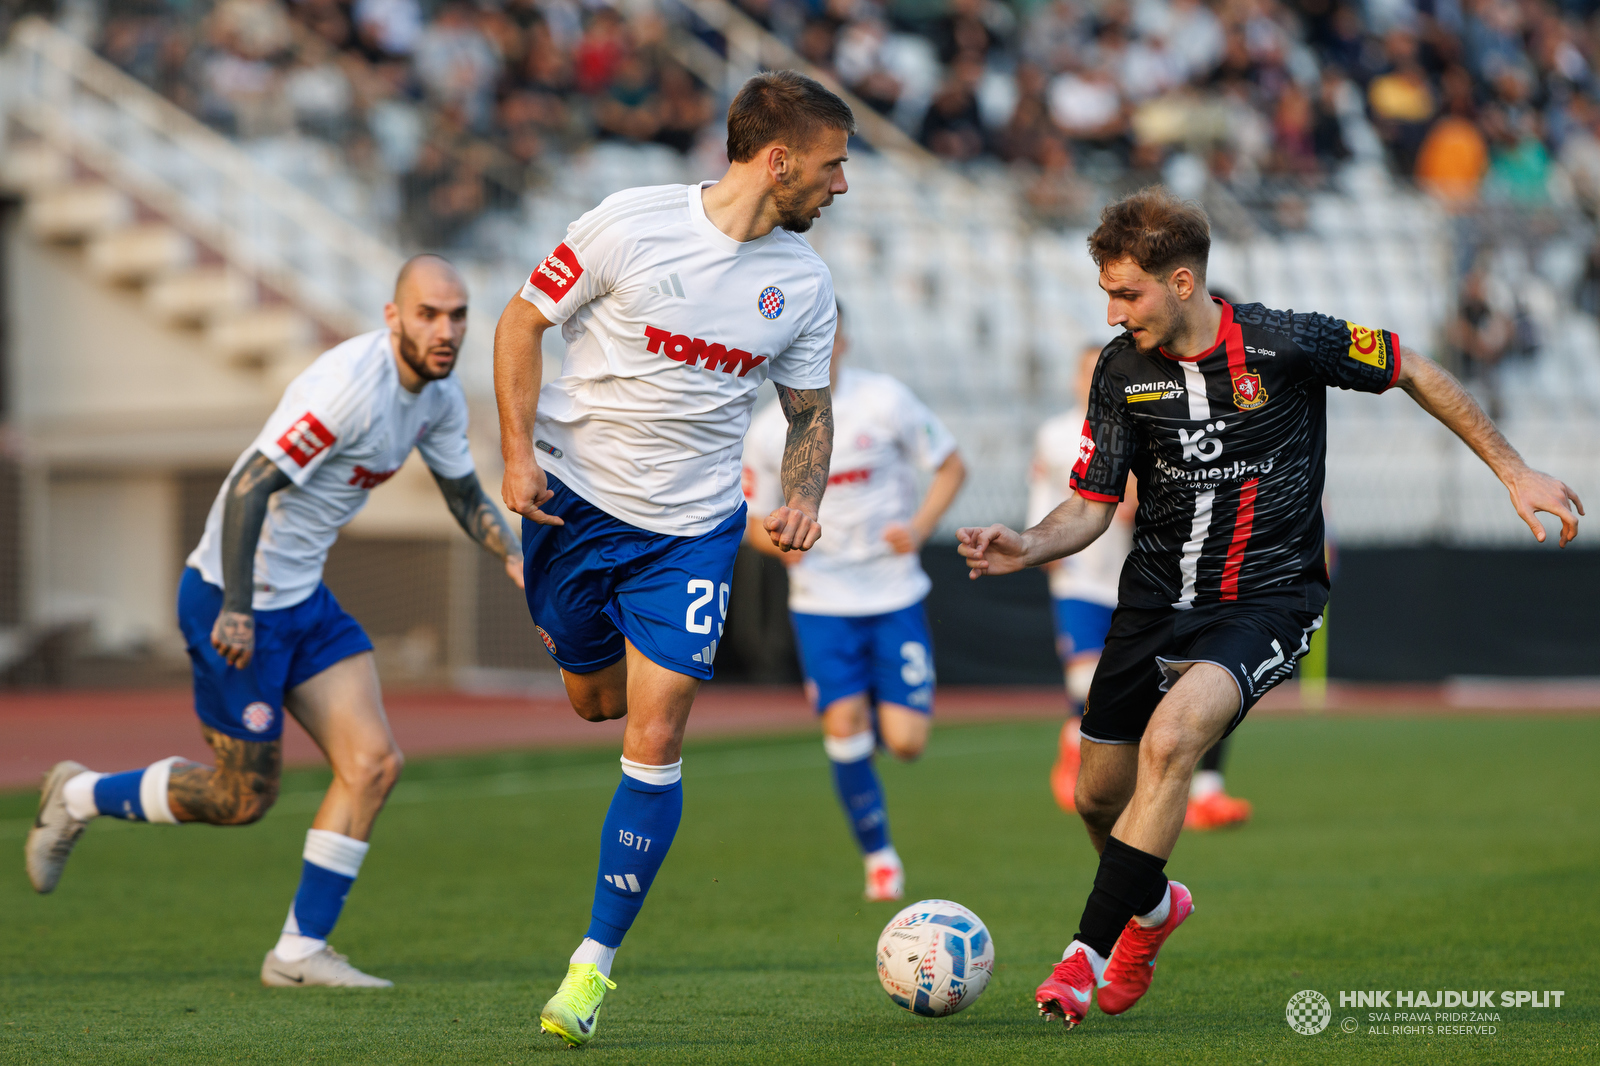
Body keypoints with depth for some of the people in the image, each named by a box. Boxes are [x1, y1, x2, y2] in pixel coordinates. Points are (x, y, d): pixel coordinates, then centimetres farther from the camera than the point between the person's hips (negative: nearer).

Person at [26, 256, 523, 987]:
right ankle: (79, 797, 23)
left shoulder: (439, 396, 3)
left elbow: (465, 495, 18)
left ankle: (300, 952, 4)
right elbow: (250, 487, -27)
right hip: (233, 597, -9)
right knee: (243, 798, 1)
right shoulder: (349, 384, -26)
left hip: (303, 597, 9)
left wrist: (515, 559, 1)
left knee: (373, 764, -3)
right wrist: (237, 608, -27)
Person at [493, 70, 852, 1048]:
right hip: (576, 494, -1)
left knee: (654, 740, -9)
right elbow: (524, 320, -4)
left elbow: (811, 409, 11)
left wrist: (804, 498, -8)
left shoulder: (805, 281, -1)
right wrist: (520, 449, -13)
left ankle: (597, 960, -3)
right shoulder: (632, 223, -13)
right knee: (594, 701, 14)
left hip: (694, 526, 1)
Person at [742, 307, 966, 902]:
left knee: (905, 742, -8)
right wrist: (778, 541, -15)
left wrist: (920, 526, -13)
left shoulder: (885, 401, -6)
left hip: (895, 594, -1)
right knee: (844, 730, -12)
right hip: (822, 602, 1)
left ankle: (885, 712, 31)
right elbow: (753, 519, 8)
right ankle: (879, 858, 7)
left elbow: (951, 466, 3)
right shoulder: (768, 432, -1)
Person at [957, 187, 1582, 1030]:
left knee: (1169, 739, -30)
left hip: (1265, 598, -5)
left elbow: (1416, 376, 0)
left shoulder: (1288, 344, -14)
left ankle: (1086, 958, -23)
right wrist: (1029, 547, -20)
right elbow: (1092, 505, 1)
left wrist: (1514, 472, 3)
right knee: (1099, 795, 7)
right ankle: (1155, 904, 43)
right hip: (1155, 595, 5)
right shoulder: (1121, 370, -2)